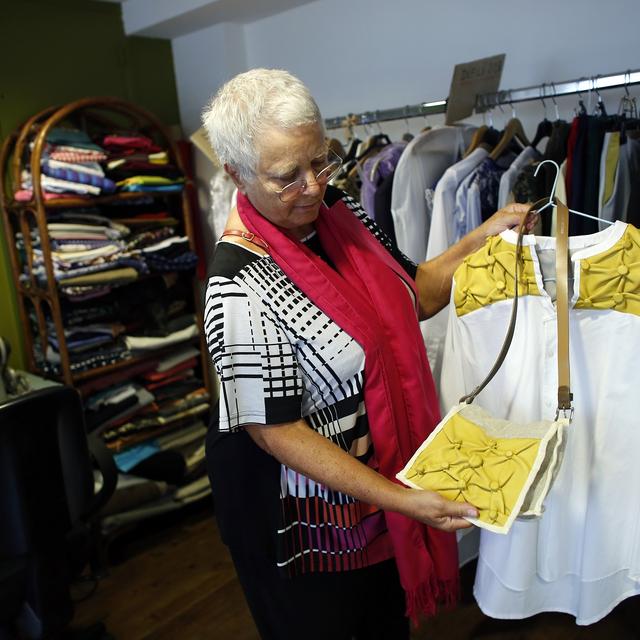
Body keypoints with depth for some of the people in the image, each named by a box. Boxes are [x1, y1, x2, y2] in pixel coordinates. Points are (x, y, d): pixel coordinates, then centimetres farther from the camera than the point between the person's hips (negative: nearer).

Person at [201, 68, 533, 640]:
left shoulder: (339, 212, -6)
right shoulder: (240, 286, -29)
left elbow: (412, 297, 7)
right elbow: (273, 430, -25)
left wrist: (480, 240, -6)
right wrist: (396, 499, -26)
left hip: (386, 464, 7)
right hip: (304, 498, -6)